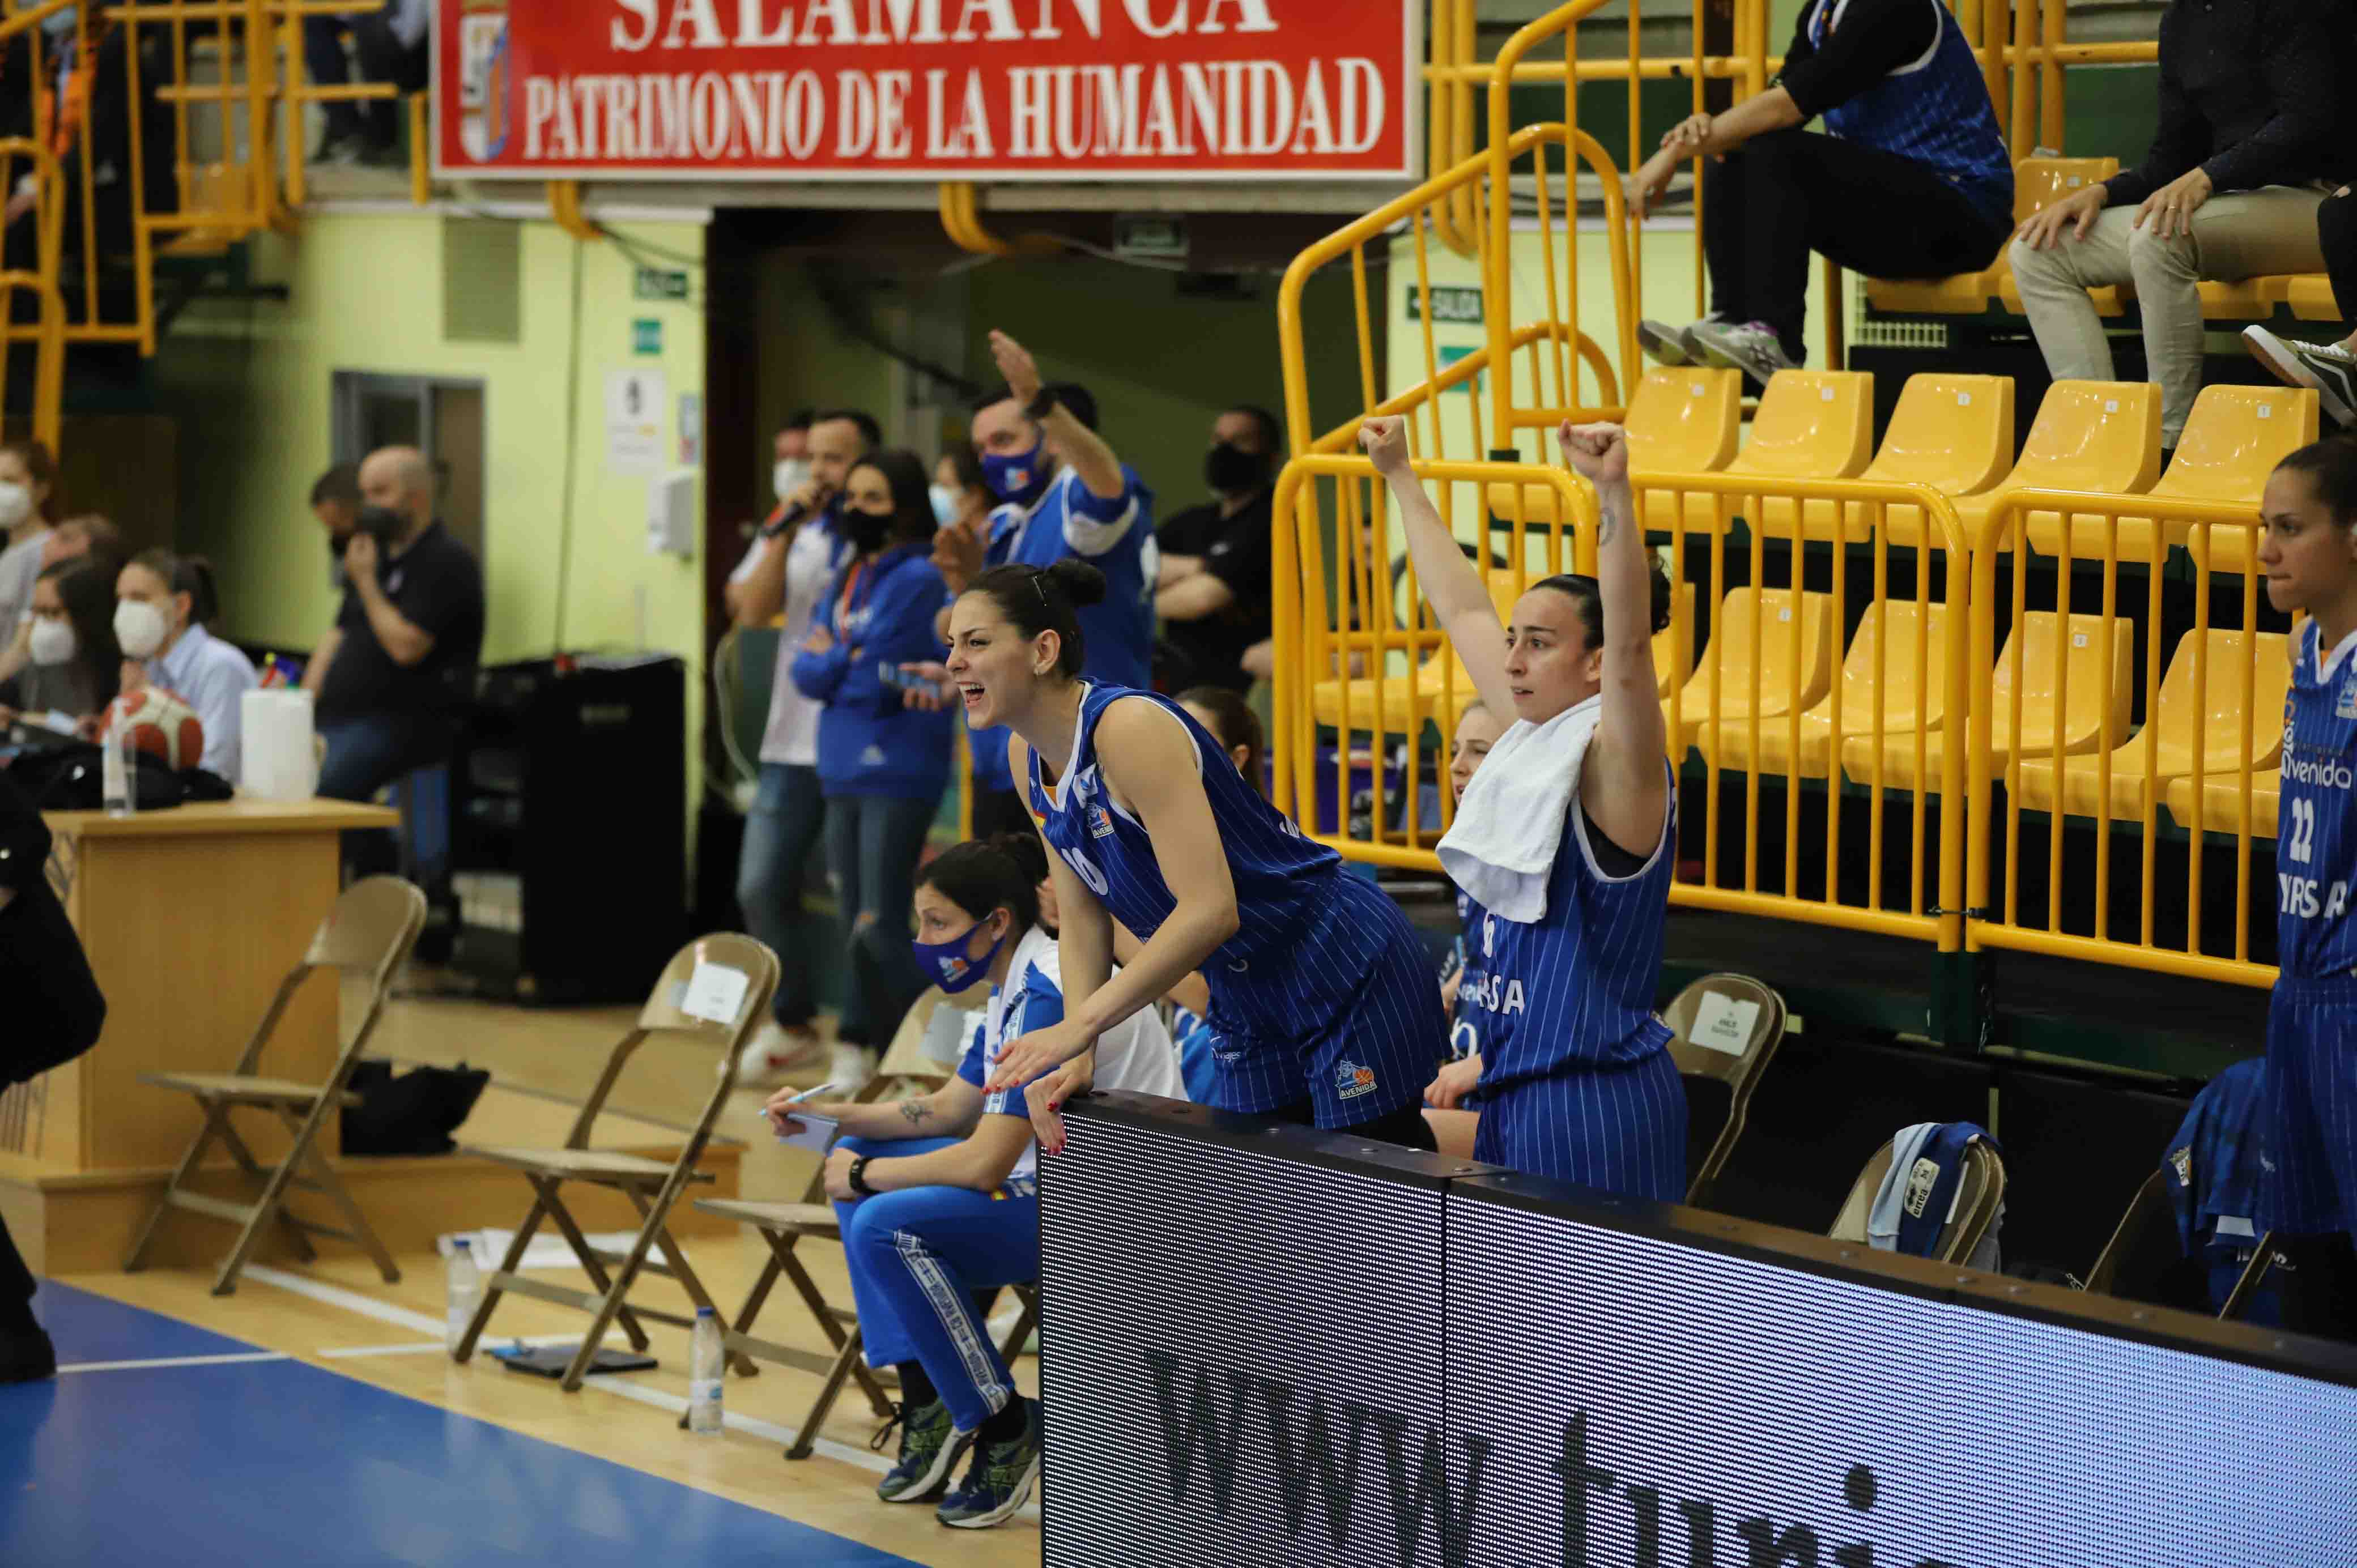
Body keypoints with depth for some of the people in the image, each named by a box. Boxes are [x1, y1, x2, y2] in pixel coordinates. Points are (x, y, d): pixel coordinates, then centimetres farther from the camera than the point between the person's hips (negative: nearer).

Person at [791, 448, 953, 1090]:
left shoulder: (916, 579, -11)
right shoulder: (846, 579, 13)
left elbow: (873, 674, -16)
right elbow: (807, 671, 7)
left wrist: (829, 661, 0)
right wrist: (854, 666, -10)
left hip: (896, 776, -8)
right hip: (843, 771, 8)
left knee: (880, 930, -9)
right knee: (857, 926, 10)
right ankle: (858, 1059, 14)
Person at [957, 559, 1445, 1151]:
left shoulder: (1129, 728, -25)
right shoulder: (1027, 758, 2)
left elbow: (1209, 910, -31)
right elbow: (1083, 919, 7)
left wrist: (1078, 1026, -31)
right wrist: (1075, 1062, -6)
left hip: (1349, 973, -9)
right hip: (1250, 1004, 9)